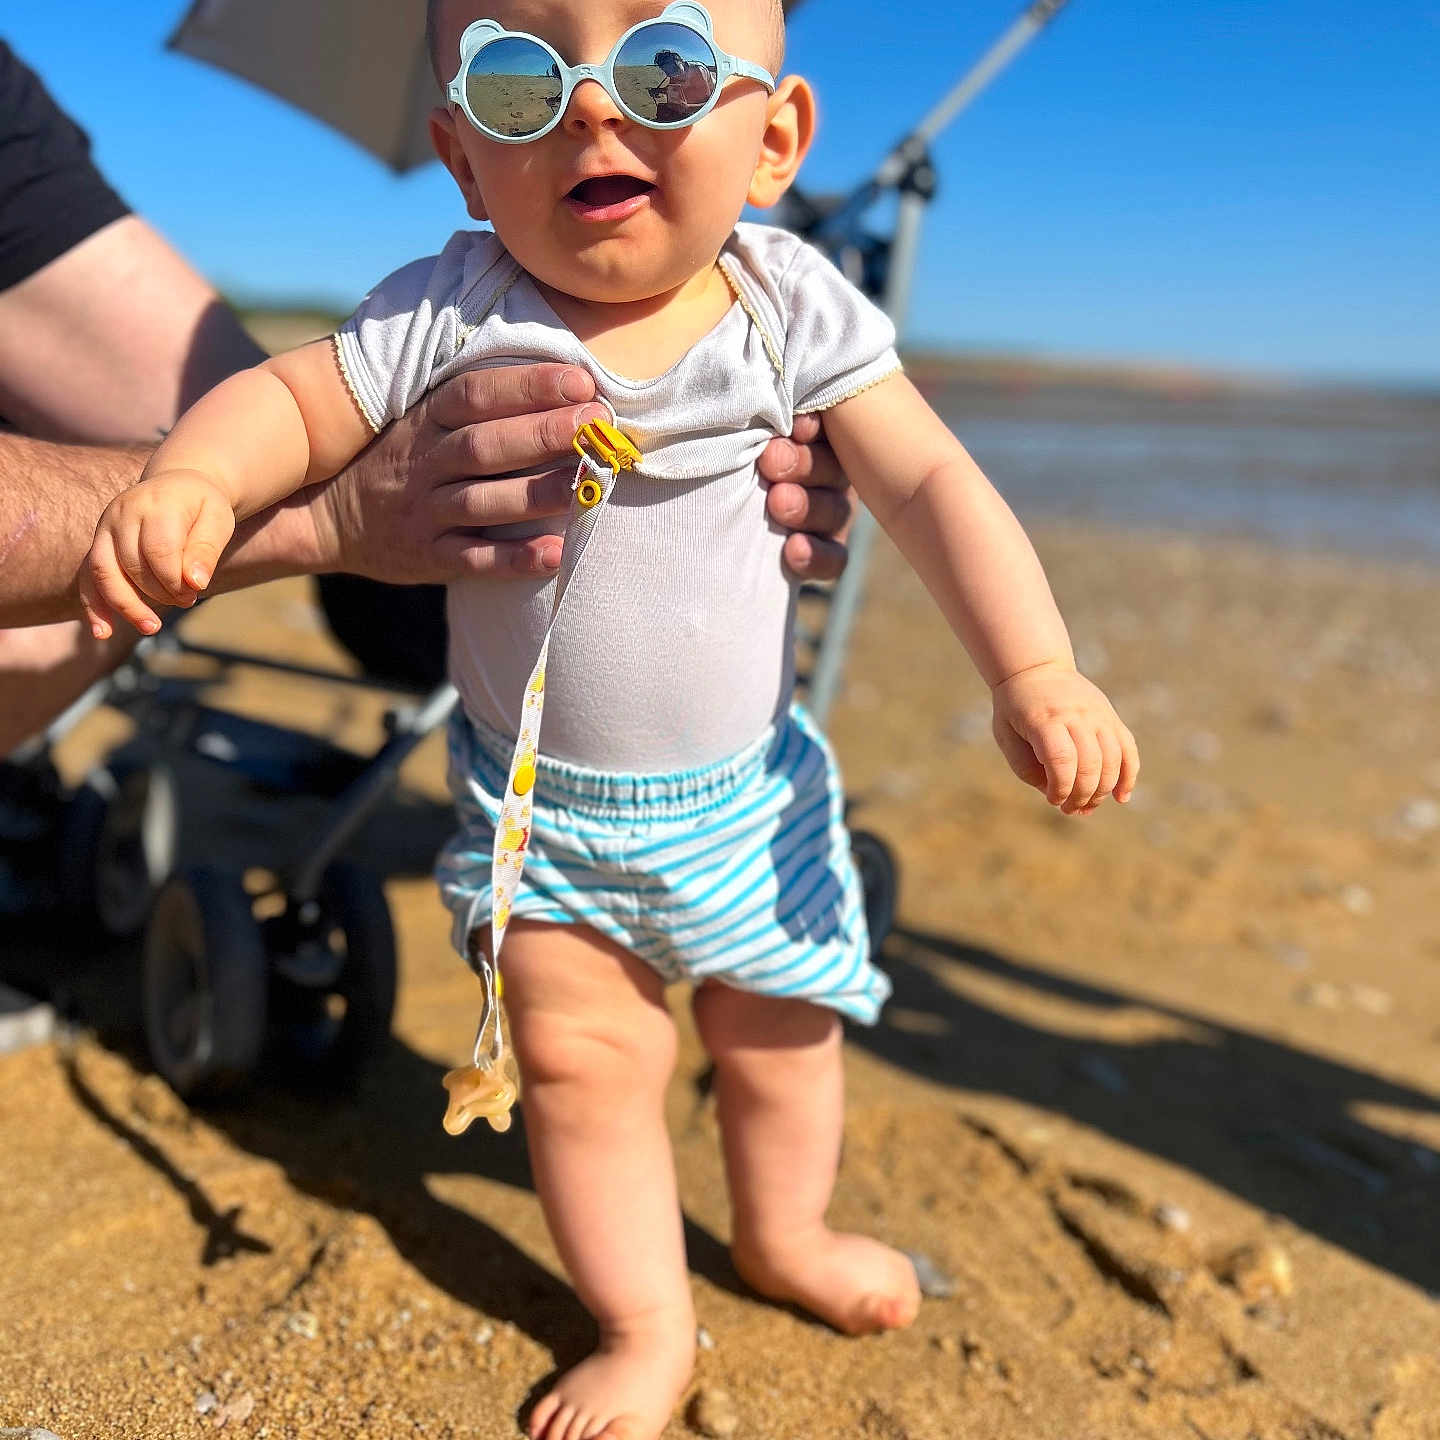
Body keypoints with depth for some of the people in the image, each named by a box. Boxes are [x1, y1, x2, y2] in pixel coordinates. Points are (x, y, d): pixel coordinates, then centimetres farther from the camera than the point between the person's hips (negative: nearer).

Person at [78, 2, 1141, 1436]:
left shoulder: (792, 309, -13)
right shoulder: (448, 319, -16)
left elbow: (928, 483, -12)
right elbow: (289, 399, -11)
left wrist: (1035, 670, -21)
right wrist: (187, 482, -33)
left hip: (746, 793, 2)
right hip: (537, 809, -1)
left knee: (776, 1033, 18)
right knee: (581, 1061, 0)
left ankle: (782, 1232, 49)